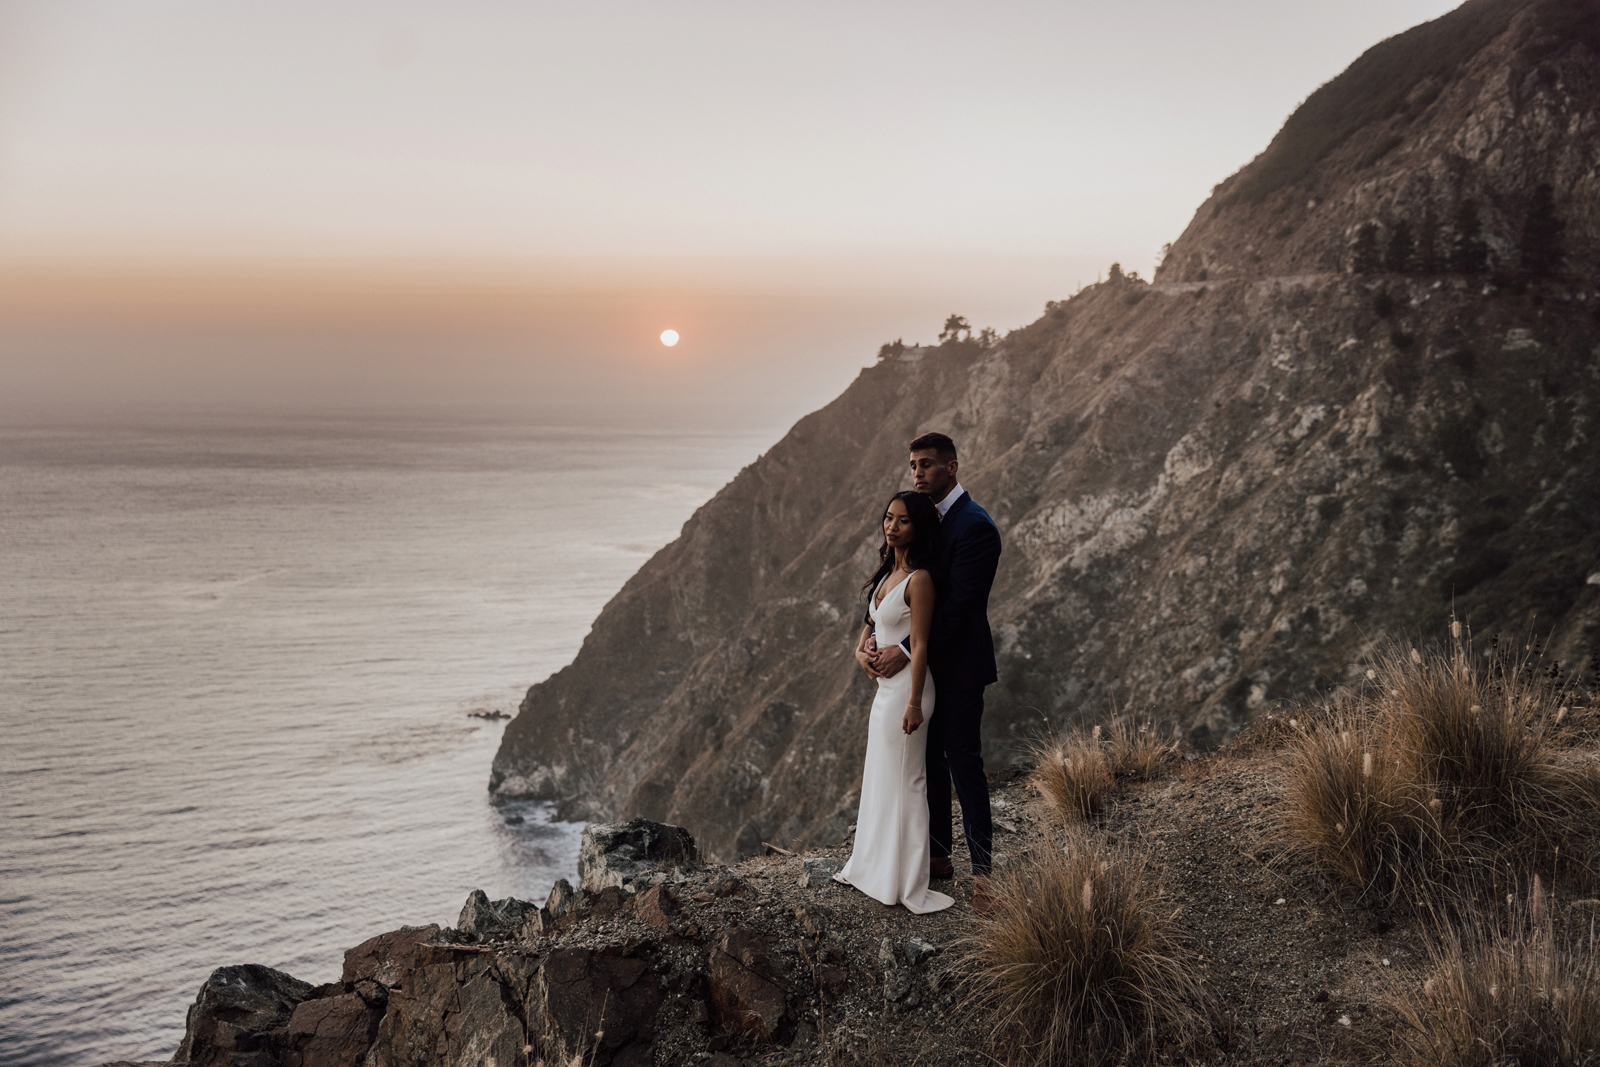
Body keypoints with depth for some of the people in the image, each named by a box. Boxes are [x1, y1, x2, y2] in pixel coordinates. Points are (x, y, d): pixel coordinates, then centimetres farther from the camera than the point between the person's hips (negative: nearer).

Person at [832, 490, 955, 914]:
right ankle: (872, 868, 31)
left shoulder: (919, 579, -16)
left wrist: (914, 703, -20)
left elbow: (919, 645, -18)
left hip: (907, 687, -9)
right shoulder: (888, 572, 11)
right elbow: (871, 623, 21)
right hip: (884, 687, 9)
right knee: (880, 779, 18)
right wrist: (860, 651, 1)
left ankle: (907, 885, 7)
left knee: (904, 783, -2)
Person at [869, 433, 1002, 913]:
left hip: (958, 666, -8)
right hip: (927, 662, 9)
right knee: (930, 759, 15)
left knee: (964, 763, -4)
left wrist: (907, 651, -21)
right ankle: (939, 856, 27)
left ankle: (982, 872, 4)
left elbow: (960, 605, -22)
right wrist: (877, 638, -4)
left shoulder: (974, 526, -18)